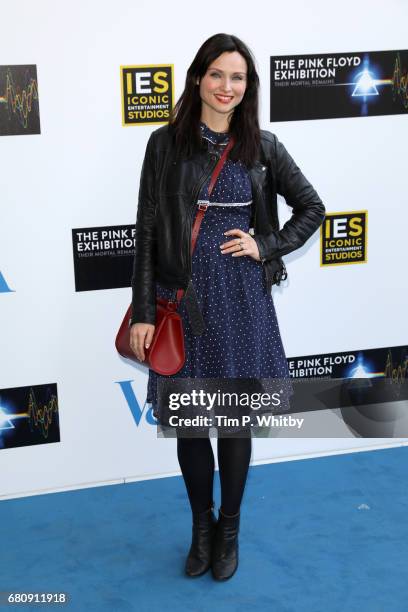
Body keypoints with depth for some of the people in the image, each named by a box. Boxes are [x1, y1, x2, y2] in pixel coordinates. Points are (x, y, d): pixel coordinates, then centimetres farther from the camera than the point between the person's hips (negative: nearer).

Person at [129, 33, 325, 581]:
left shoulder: (261, 145, 1)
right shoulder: (166, 143, -2)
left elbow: (312, 208, 11)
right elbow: (147, 230, -2)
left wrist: (266, 246, -4)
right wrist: (143, 312, -5)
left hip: (242, 298, 1)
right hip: (183, 297, 0)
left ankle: (229, 530, 30)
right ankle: (202, 527, 31)